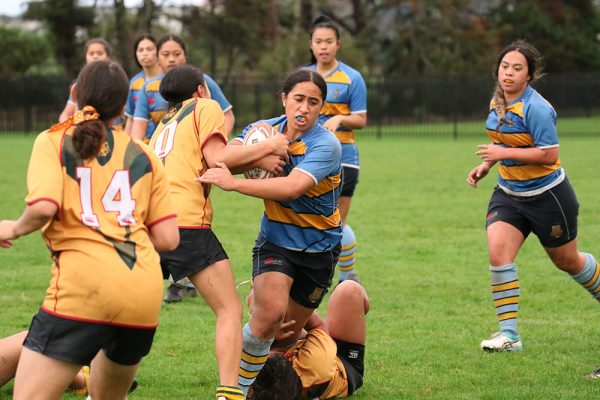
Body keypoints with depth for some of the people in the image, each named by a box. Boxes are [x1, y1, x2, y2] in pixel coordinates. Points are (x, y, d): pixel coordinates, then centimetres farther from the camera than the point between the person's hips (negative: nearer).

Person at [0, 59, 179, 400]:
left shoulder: (53, 141, 6)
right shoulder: (143, 156, 18)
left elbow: (44, 207, -12)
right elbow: (168, 239, 13)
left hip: (84, 285, -5)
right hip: (145, 295, 5)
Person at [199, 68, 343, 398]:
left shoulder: (326, 145, -21)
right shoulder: (263, 130, -5)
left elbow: (292, 187, -35)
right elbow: (227, 155, -13)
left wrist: (233, 183, -40)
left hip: (318, 247, 0)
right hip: (275, 241, 1)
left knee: (288, 333, 10)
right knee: (270, 310, -26)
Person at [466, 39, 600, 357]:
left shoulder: (536, 108, -23)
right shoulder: (497, 101, 3)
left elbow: (549, 154, -25)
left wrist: (503, 153, -26)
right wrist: (486, 165, 6)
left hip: (547, 196, -6)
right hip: (508, 193, 6)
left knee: (567, 260, 11)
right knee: (497, 250, -16)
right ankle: (509, 335, -14)